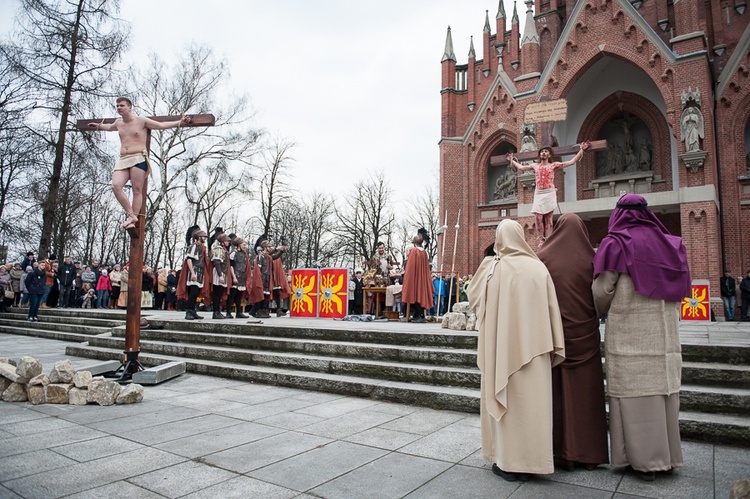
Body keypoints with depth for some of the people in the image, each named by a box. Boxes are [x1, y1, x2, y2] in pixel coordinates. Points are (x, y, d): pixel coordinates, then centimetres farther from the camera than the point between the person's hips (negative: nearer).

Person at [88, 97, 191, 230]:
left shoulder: (141, 121, 4)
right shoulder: (118, 122, 22)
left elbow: (162, 125, 7)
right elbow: (110, 127, 46)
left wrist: (180, 122, 1)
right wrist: (98, 126, 60)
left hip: (139, 159, -5)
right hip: (122, 160, 5)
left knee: (137, 190, -9)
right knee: (116, 186, -17)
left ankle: (133, 220, -9)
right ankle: (131, 215, -13)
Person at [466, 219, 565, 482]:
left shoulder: (491, 267, -6)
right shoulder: (538, 267, -1)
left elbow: (472, 296, 9)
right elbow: (552, 309, 0)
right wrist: (555, 348, 6)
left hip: (502, 347, -1)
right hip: (532, 348, 2)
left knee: (506, 398, 8)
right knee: (532, 398, 10)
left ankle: (507, 461, 14)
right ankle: (531, 460, 19)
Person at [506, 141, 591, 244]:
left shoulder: (554, 165, 7)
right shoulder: (535, 166, 15)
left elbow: (572, 161, 5)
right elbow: (520, 167, 26)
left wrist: (581, 150, -2)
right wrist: (511, 160, 30)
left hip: (550, 193, -2)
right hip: (538, 194, 2)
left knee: (548, 218, -2)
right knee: (539, 217, -9)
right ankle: (542, 239, 0)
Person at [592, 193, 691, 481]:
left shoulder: (616, 244, -6)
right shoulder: (670, 244, 11)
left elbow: (602, 291, -6)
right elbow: (678, 290, 10)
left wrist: (596, 316, 11)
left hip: (629, 334, -6)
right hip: (665, 334, 6)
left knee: (635, 395, 1)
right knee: (664, 391, 12)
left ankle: (644, 461, 8)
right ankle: (666, 456, 22)